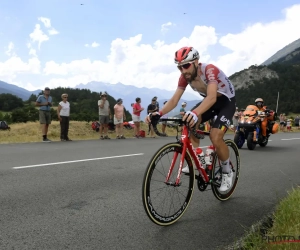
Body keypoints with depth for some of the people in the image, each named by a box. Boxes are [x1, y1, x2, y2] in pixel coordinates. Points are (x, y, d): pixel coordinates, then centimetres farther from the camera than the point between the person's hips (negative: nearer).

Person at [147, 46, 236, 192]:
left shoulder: (210, 70, -33)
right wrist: (159, 113, -37)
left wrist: (195, 113, -67)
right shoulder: (185, 76, -15)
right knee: (189, 123, -19)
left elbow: (212, 97, -48)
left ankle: (227, 172, 2)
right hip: (209, 100, 6)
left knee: (215, 137, -24)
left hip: (227, 101, -6)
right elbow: (174, 100, -18)